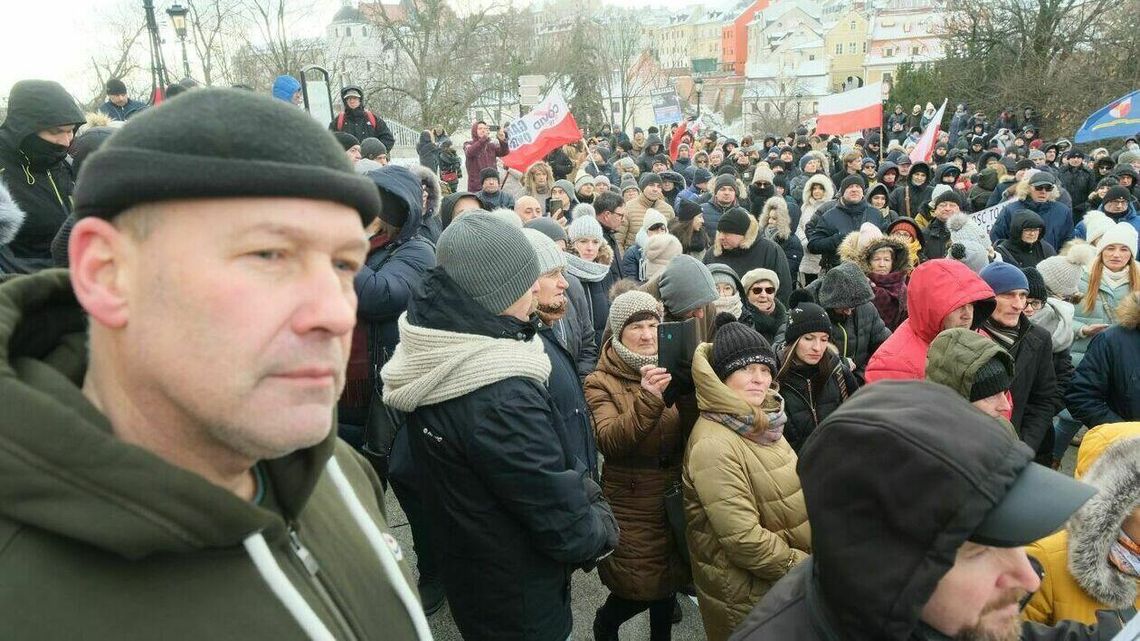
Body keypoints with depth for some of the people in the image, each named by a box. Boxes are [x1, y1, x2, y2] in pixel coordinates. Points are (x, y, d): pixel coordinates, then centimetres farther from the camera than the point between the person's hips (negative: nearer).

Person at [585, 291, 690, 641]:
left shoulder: (668, 371, 3)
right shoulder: (601, 383, -9)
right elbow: (609, 442, -25)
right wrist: (647, 400, -37)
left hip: (673, 497, 4)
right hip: (632, 506, -4)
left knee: (670, 578, 17)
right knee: (642, 586, 3)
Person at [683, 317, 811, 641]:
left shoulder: (759, 423, 1)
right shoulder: (714, 444, -26)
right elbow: (744, 539, -28)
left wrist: (809, 559, 5)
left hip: (784, 579, 8)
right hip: (743, 592, -8)